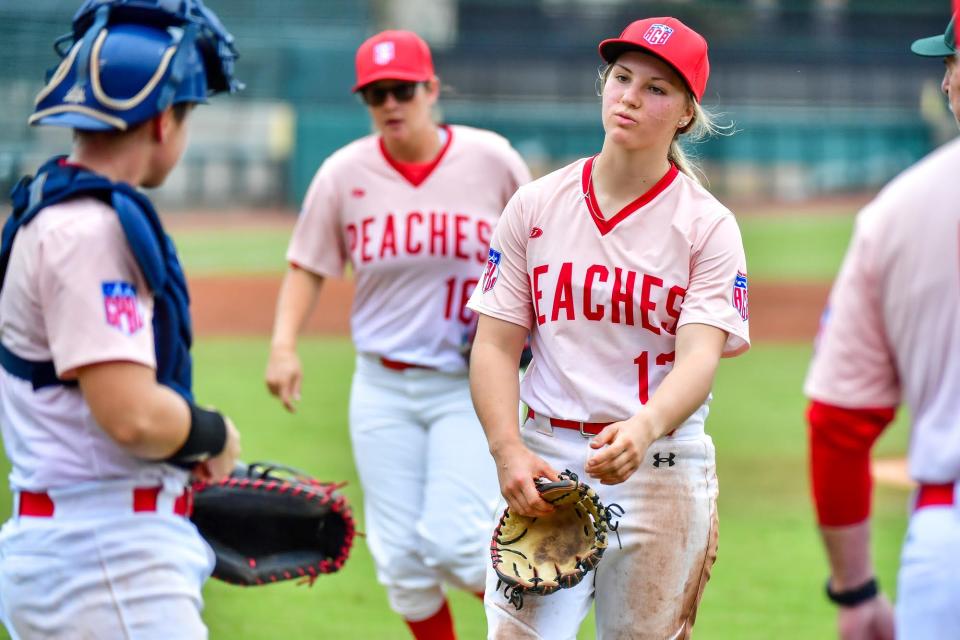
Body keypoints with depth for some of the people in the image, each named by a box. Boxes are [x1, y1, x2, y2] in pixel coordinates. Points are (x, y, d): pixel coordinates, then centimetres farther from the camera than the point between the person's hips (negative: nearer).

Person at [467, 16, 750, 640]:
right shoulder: (536, 205, 6)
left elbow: (700, 354, -14)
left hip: (661, 467, -1)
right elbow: (495, 345, 4)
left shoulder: (709, 225, -1)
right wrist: (509, 451, -12)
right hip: (544, 460, 1)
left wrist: (644, 429, -35)